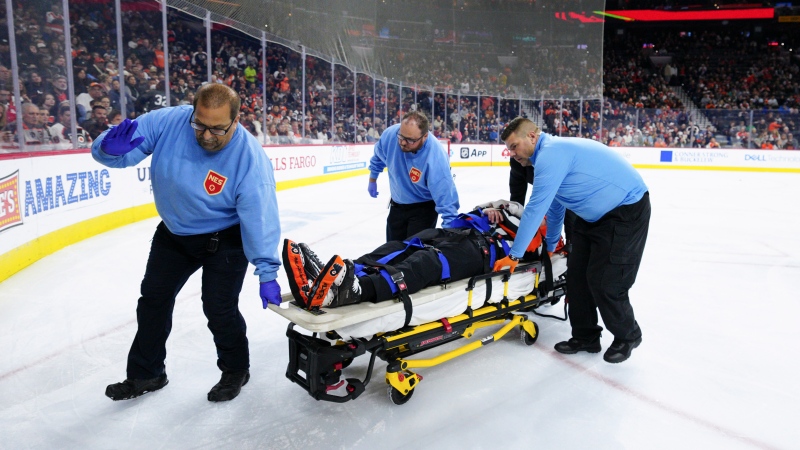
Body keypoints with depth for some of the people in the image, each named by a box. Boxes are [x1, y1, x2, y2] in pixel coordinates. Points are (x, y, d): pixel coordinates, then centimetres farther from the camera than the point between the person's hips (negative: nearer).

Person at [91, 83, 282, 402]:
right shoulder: (168, 122, -22)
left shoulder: (250, 158, -31)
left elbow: (259, 218, -30)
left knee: (219, 309, -7)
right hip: (173, 233, 6)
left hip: (224, 240, -5)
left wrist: (267, 272, -32)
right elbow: (113, 154, -16)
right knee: (153, 298, 16)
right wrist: (111, 148, -41)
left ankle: (236, 370, 24)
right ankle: (145, 374, 38)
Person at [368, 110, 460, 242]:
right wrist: (372, 180, 14)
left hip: (424, 207, -5)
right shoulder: (390, 135, -24)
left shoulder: (435, 158, -37)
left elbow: (445, 198, -35)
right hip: (397, 204, 5)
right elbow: (379, 157, 1)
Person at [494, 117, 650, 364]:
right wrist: (550, 246, 31)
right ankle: (585, 336, 21)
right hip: (596, 214, 10)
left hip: (626, 210, -10)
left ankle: (627, 336, 18)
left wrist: (514, 254, -18)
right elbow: (554, 206, 21)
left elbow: (536, 208, -24)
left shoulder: (551, 154, -23)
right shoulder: (552, 152, 9)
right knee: (578, 276, 8)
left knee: (605, 282, -6)